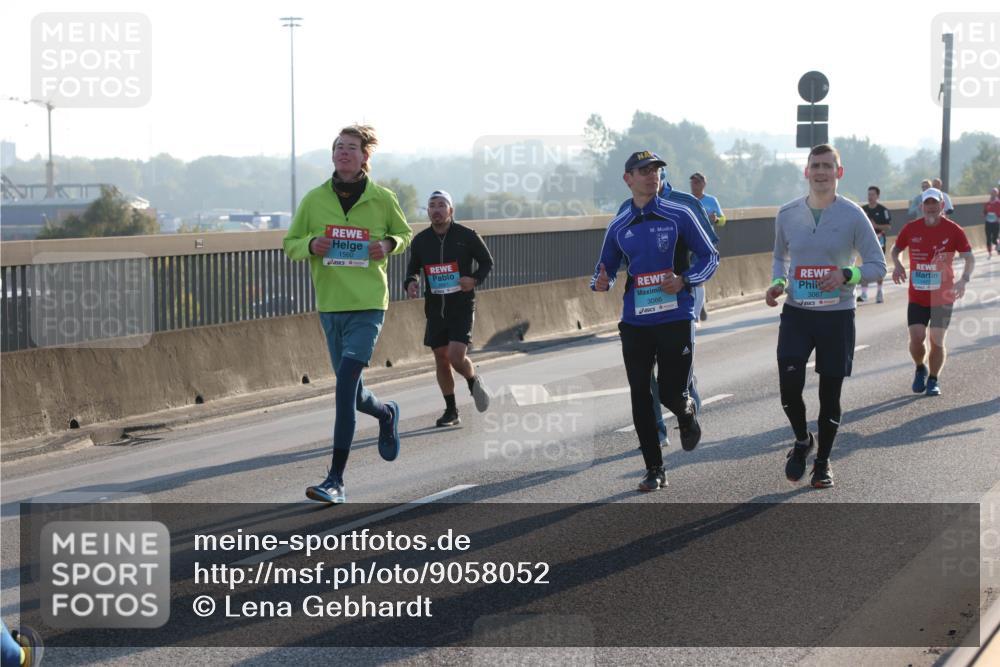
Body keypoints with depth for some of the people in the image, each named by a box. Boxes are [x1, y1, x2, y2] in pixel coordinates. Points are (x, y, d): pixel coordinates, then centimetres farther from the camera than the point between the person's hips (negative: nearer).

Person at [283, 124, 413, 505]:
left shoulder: (382, 199, 1)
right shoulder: (314, 199, 4)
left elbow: (404, 234, 18)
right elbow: (290, 244, 12)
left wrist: (389, 245, -5)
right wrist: (311, 245, -11)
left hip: (368, 306, -3)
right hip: (330, 307, 3)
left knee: (346, 385, -17)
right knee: (352, 393, 12)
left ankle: (336, 480, -15)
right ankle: (386, 414, 49)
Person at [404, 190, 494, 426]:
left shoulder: (467, 236, -5)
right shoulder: (420, 241, 3)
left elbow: (487, 262, 5)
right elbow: (413, 269, 16)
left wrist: (475, 279, -13)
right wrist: (410, 283, -7)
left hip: (462, 307, -4)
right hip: (435, 309, 4)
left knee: (456, 356, -16)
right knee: (441, 361, 6)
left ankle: (474, 382, 18)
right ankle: (451, 411, 19)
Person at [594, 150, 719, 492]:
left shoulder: (679, 216, -1)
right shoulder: (618, 227, 7)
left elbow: (710, 256, 4)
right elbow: (607, 267, 17)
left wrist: (684, 280, -13)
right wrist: (601, 282, -7)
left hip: (675, 318, -3)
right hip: (635, 322, 3)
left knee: (671, 393, -6)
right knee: (640, 396, 2)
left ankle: (687, 413, 33)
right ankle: (654, 469, 13)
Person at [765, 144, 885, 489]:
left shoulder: (853, 215, -6)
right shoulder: (787, 214, 3)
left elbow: (877, 266, -2)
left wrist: (847, 275, -21)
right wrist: (778, 283, -1)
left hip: (837, 315, -2)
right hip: (796, 313, 2)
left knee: (830, 393, 4)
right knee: (789, 386, -11)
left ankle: (823, 461, 24)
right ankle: (802, 441, 19)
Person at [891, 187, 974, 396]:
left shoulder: (953, 231, -6)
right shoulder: (911, 228, 0)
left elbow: (969, 258, -6)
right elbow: (896, 248, 16)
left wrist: (963, 280, -23)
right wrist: (897, 264, -6)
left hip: (943, 297, -1)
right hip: (917, 297, 1)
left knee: (937, 341, -1)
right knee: (916, 338, -7)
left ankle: (933, 380, 19)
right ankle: (920, 369, 23)